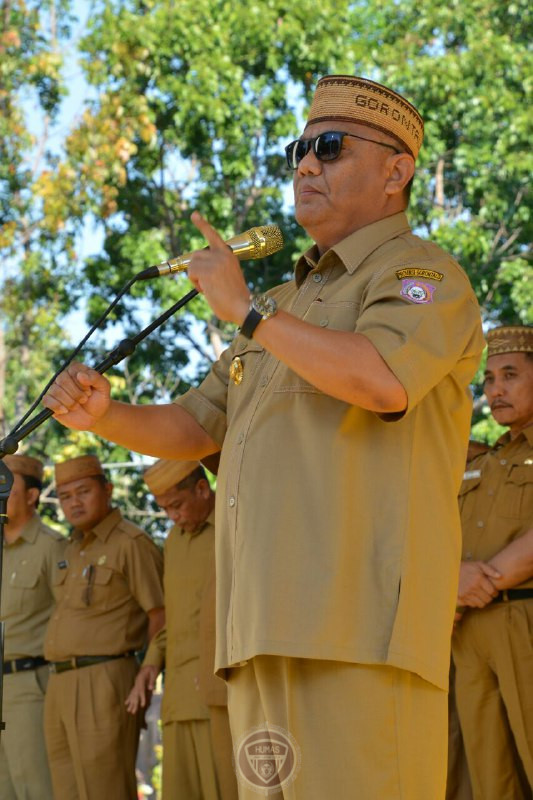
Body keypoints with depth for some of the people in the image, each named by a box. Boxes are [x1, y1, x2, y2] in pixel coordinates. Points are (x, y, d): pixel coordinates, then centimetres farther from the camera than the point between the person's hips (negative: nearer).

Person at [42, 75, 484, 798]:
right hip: (261, 627, 8)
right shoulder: (286, 305, 29)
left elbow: (383, 379, -21)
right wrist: (104, 414, 7)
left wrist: (246, 308, -10)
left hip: (359, 623, -8)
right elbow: (193, 428, 28)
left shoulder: (421, 274, 2)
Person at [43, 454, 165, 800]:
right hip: (61, 687, 9)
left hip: (104, 688, -9)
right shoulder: (76, 550, 20)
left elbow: (163, 616, -8)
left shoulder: (132, 543, -7)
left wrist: (146, 677, -4)